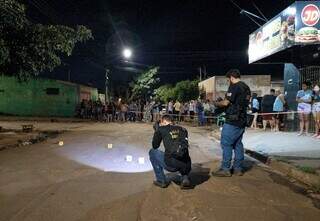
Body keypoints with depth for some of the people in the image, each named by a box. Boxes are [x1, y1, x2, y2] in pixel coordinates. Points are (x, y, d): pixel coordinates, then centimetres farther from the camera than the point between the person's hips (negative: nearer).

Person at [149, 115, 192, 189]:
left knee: (152, 152, 22)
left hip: (171, 165, -4)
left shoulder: (161, 129, 7)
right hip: (185, 166, 4)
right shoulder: (183, 129, 17)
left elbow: (155, 146, 19)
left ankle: (161, 181, 22)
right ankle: (185, 178, 13)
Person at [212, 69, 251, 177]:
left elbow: (226, 103, -16)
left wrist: (217, 103, 3)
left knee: (226, 144, -3)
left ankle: (225, 169, 1)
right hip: (242, 120, 9)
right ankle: (238, 169, 18)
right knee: (238, 144, 13)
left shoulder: (234, 87, -13)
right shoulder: (247, 88, 15)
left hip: (232, 121, -9)